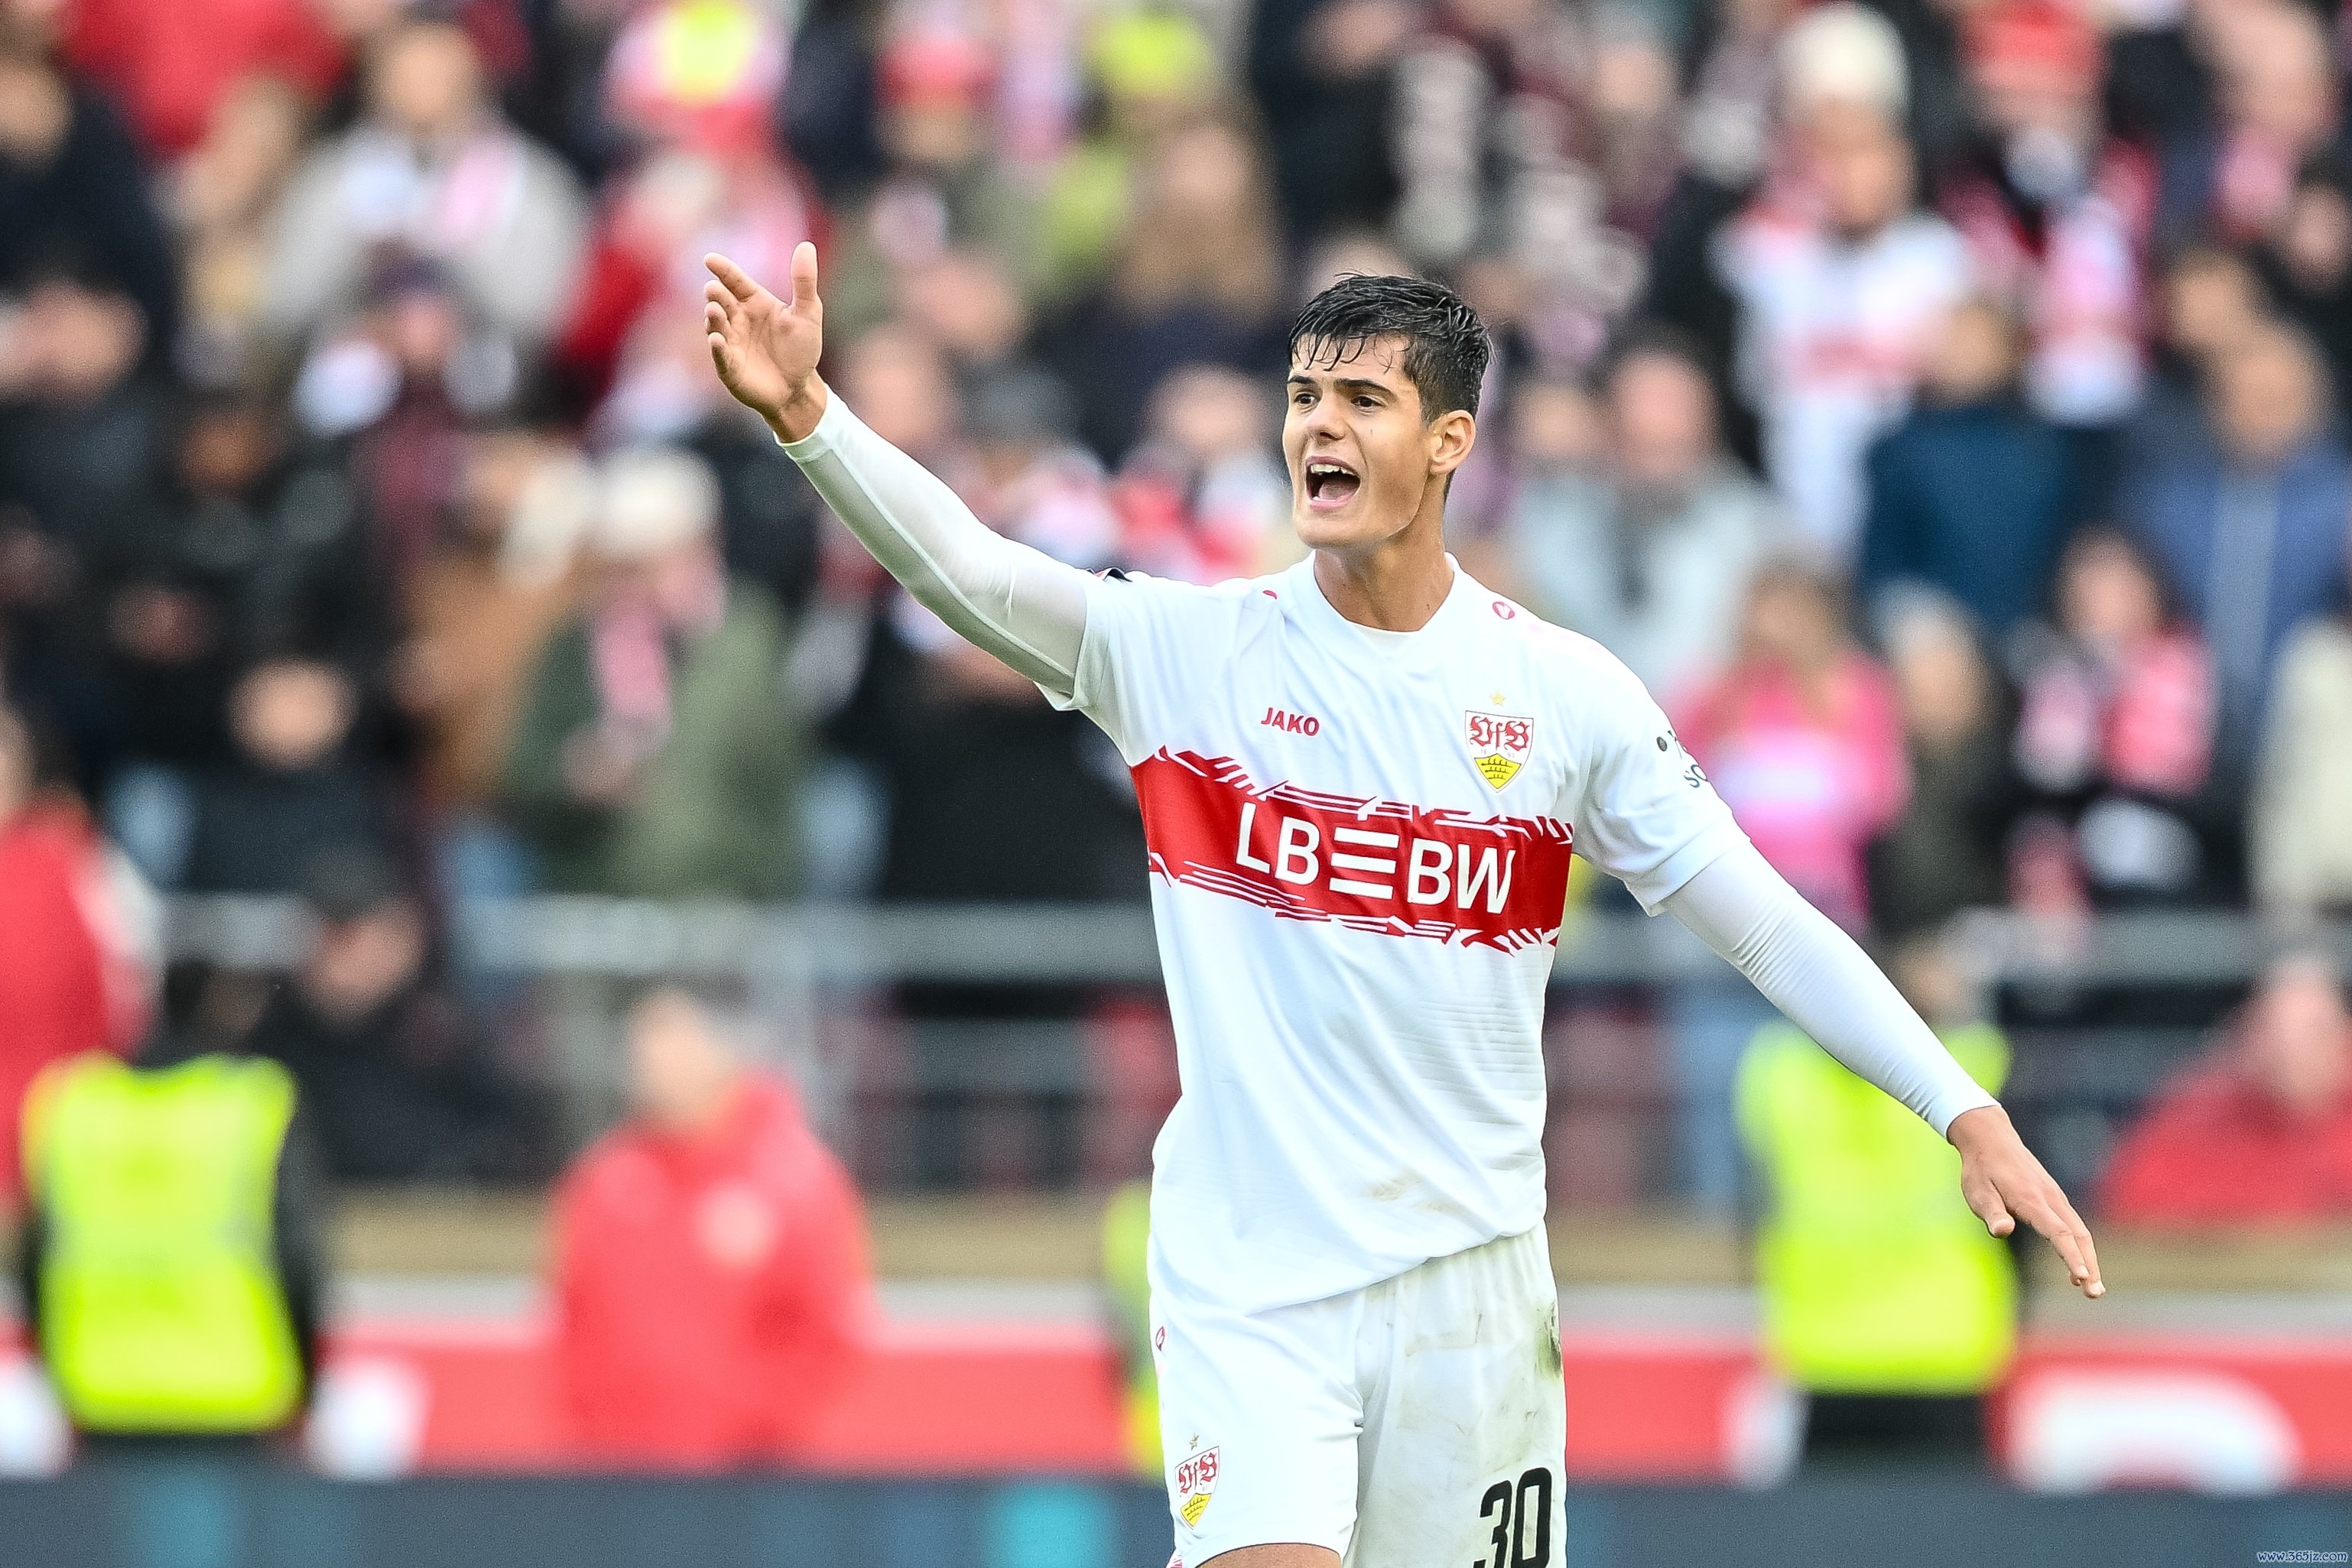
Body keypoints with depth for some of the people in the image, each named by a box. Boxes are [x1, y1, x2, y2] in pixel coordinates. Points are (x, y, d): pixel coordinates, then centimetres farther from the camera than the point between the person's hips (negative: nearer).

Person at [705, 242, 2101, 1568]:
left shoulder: (1566, 691, 1)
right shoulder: (1190, 649, -1)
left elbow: (1765, 923, 4)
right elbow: (967, 567, -16)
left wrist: (1968, 1114, -4)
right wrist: (808, 415, -34)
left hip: (1467, 1277, 2)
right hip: (1246, 1284, -1)